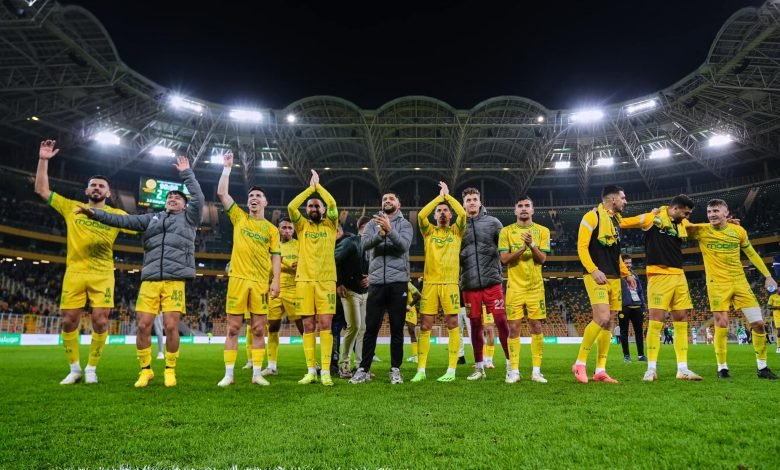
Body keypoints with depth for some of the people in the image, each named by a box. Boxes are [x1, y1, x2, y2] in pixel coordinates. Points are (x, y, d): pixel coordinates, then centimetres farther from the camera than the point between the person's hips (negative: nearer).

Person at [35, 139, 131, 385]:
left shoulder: (117, 214, 10)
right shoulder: (71, 207, 13)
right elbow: (41, 190, 14)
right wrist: (43, 160, 7)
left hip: (102, 275, -1)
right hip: (74, 273, 1)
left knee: (100, 322, -4)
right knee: (69, 321, 3)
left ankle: (91, 369, 11)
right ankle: (74, 369, 19)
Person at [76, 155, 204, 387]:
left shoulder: (189, 217, 14)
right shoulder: (153, 218, 22)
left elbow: (198, 198, 0)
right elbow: (125, 220, 15)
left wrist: (186, 172, 4)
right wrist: (97, 214, 4)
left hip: (175, 280, -3)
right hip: (150, 280, 3)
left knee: (171, 326, -7)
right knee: (143, 325, -2)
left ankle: (170, 370, 9)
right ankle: (145, 370, 14)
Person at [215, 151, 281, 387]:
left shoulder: (271, 229, 9)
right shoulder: (239, 217, 10)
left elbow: (276, 257, 5)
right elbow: (221, 193, 4)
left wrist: (275, 281, -5)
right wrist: (227, 167, 5)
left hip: (261, 282, 0)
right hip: (238, 278, 0)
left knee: (259, 329, 3)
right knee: (233, 327, 2)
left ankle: (257, 374, 10)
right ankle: (229, 374, 9)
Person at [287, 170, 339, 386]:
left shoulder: (330, 225, 9)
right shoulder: (302, 225, 12)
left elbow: (333, 204, -8)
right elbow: (291, 206, -4)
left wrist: (319, 185, 3)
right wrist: (310, 187, 1)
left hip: (326, 280, -1)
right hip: (304, 280, 2)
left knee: (325, 324, -6)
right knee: (308, 325, 3)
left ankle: (326, 371, -3)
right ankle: (311, 370, 9)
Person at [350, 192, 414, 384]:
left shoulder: (405, 224, 6)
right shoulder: (373, 222, 11)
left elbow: (404, 245, -13)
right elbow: (364, 244, -7)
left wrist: (390, 230, -29)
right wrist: (380, 233, -26)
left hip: (398, 282, -1)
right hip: (376, 282, 1)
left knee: (397, 328, 5)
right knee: (371, 328, 5)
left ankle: (395, 369, 15)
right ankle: (364, 369, 15)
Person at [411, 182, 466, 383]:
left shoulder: (456, 231, 10)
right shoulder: (429, 231, 12)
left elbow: (463, 213, -9)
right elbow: (421, 215, -7)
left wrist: (448, 195, 2)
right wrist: (439, 197, 0)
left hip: (450, 283, -1)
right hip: (430, 283, 1)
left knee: (452, 324, -1)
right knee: (425, 326, 1)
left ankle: (451, 370, 6)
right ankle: (421, 370, 7)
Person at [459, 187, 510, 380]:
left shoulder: (493, 222, 5)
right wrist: (458, 280, 3)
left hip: (492, 281, -1)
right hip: (469, 284, 1)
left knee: (501, 322, -2)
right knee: (475, 326, 8)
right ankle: (479, 367, 19)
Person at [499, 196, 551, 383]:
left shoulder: (542, 231, 5)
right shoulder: (507, 231, 3)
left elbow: (542, 259, -3)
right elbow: (504, 259, -5)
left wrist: (532, 245, -21)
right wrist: (523, 248, -19)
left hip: (536, 286, 1)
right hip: (514, 286, -1)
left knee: (536, 327, 2)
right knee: (514, 327, -1)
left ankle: (536, 370, 11)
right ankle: (514, 370, 7)